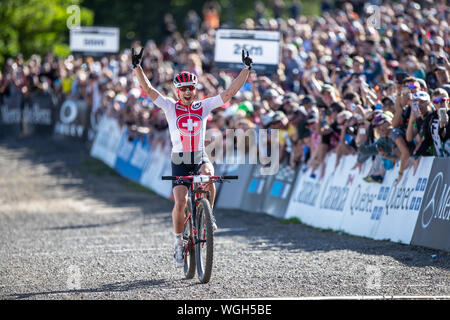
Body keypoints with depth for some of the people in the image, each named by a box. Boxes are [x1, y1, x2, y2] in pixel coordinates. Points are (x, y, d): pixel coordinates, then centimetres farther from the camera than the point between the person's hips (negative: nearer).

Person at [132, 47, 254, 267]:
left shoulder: (203, 107, 4)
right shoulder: (171, 107, 1)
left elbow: (230, 92, 0)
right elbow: (148, 90, -10)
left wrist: (246, 69, -6)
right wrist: (137, 67, -21)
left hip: (200, 157, 1)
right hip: (179, 160, -1)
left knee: (207, 175, -33)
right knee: (180, 202, -13)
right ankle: (179, 242, 6)